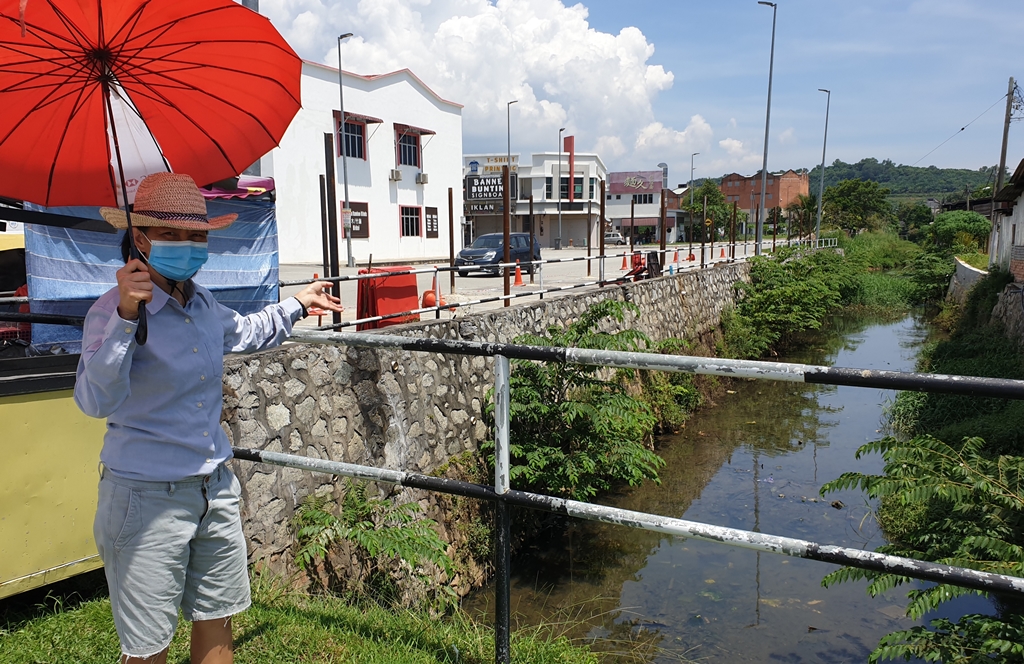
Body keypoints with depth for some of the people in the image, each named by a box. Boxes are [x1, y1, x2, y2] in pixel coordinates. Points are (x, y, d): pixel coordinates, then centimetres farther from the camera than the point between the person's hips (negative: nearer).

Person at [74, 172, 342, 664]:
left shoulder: (203, 304, 5)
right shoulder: (114, 310, -16)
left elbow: (243, 333, 28)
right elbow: (95, 401, -30)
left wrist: (297, 305, 35)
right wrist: (125, 315, -39)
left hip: (215, 489, 6)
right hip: (146, 497, -6)